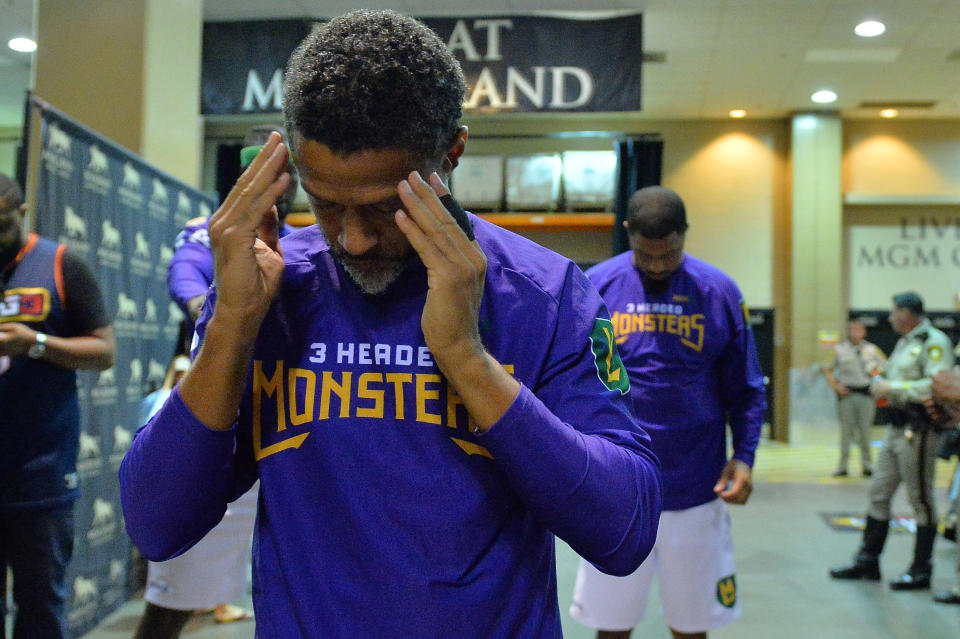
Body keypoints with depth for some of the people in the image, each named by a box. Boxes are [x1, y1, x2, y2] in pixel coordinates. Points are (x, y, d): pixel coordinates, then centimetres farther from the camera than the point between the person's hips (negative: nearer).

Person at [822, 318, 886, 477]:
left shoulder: (872, 350, 7)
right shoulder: (839, 350, 3)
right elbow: (827, 369, 7)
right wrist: (835, 386, -3)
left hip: (867, 394, 1)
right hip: (847, 393, -1)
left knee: (865, 430, 3)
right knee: (846, 430, 1)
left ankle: (866, 465, 11)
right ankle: (843, 466, 7)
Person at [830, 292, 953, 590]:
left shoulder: (934, 342, -12)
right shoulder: (905, 342, 17)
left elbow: (938, 385, -24)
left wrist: (893, 388, -20)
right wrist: (880, 380, 5)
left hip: (918, 429, -10)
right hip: (897, 427, 10)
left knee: (920, 499, 1)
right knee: (878, 493, 12)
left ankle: (921, 571, 11)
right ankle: (867, 560, 21)